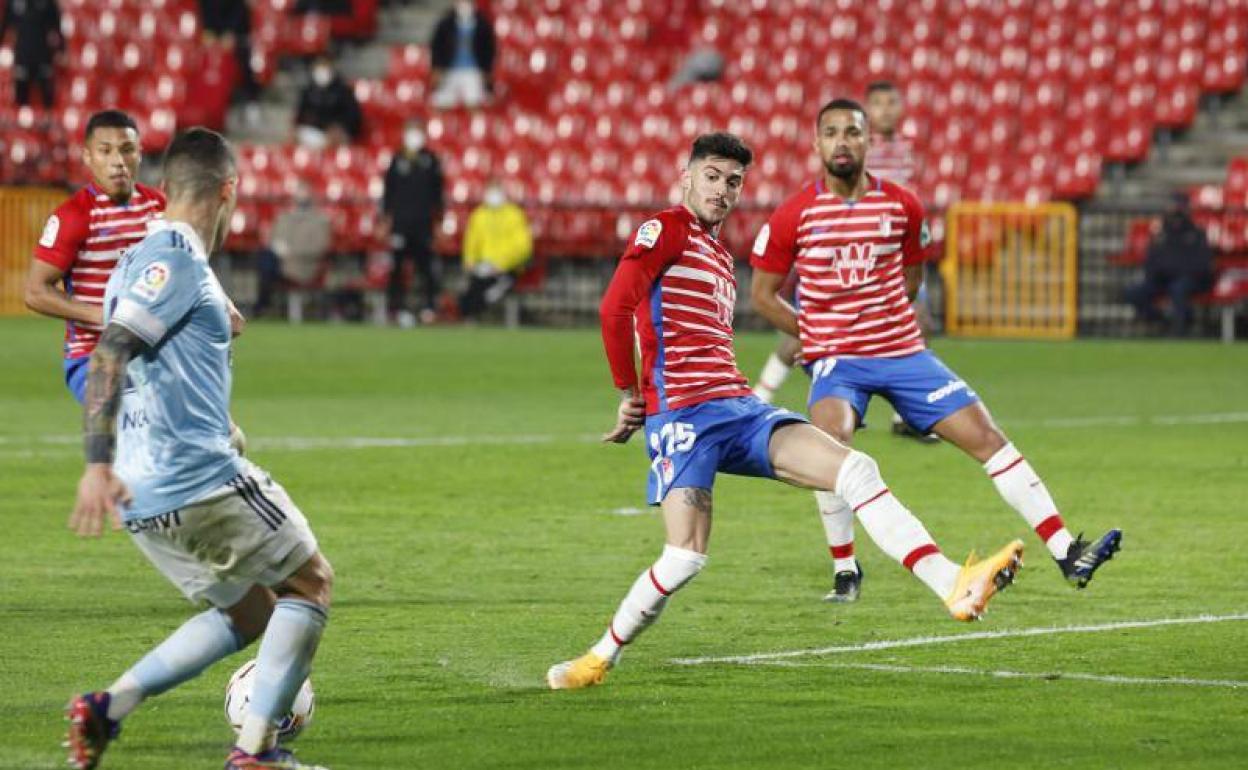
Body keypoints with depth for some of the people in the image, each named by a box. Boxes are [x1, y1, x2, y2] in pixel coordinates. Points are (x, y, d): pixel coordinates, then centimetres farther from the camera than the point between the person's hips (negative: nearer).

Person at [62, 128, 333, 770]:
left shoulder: (144, 258, 17)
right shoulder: (177, 259, -12)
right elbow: (108, 357, -22)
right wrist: (98, 465, -28)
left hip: (146, 496, 9)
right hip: (199, 477, -9)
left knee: (249, 612, 20)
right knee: (310, 582, 7)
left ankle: (106, 709, 3)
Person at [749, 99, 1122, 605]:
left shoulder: (903, 206, 2)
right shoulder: (793, 216, -5)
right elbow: (762, 295, 5)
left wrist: (876, 316, 12)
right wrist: (815, 334, 2)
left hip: (904, 351, 3)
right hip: (836, 358, -3)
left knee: (987, 437, -4)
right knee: (831, 441, -32)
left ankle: (1066, 553, 0)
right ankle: (844, 571, -15)